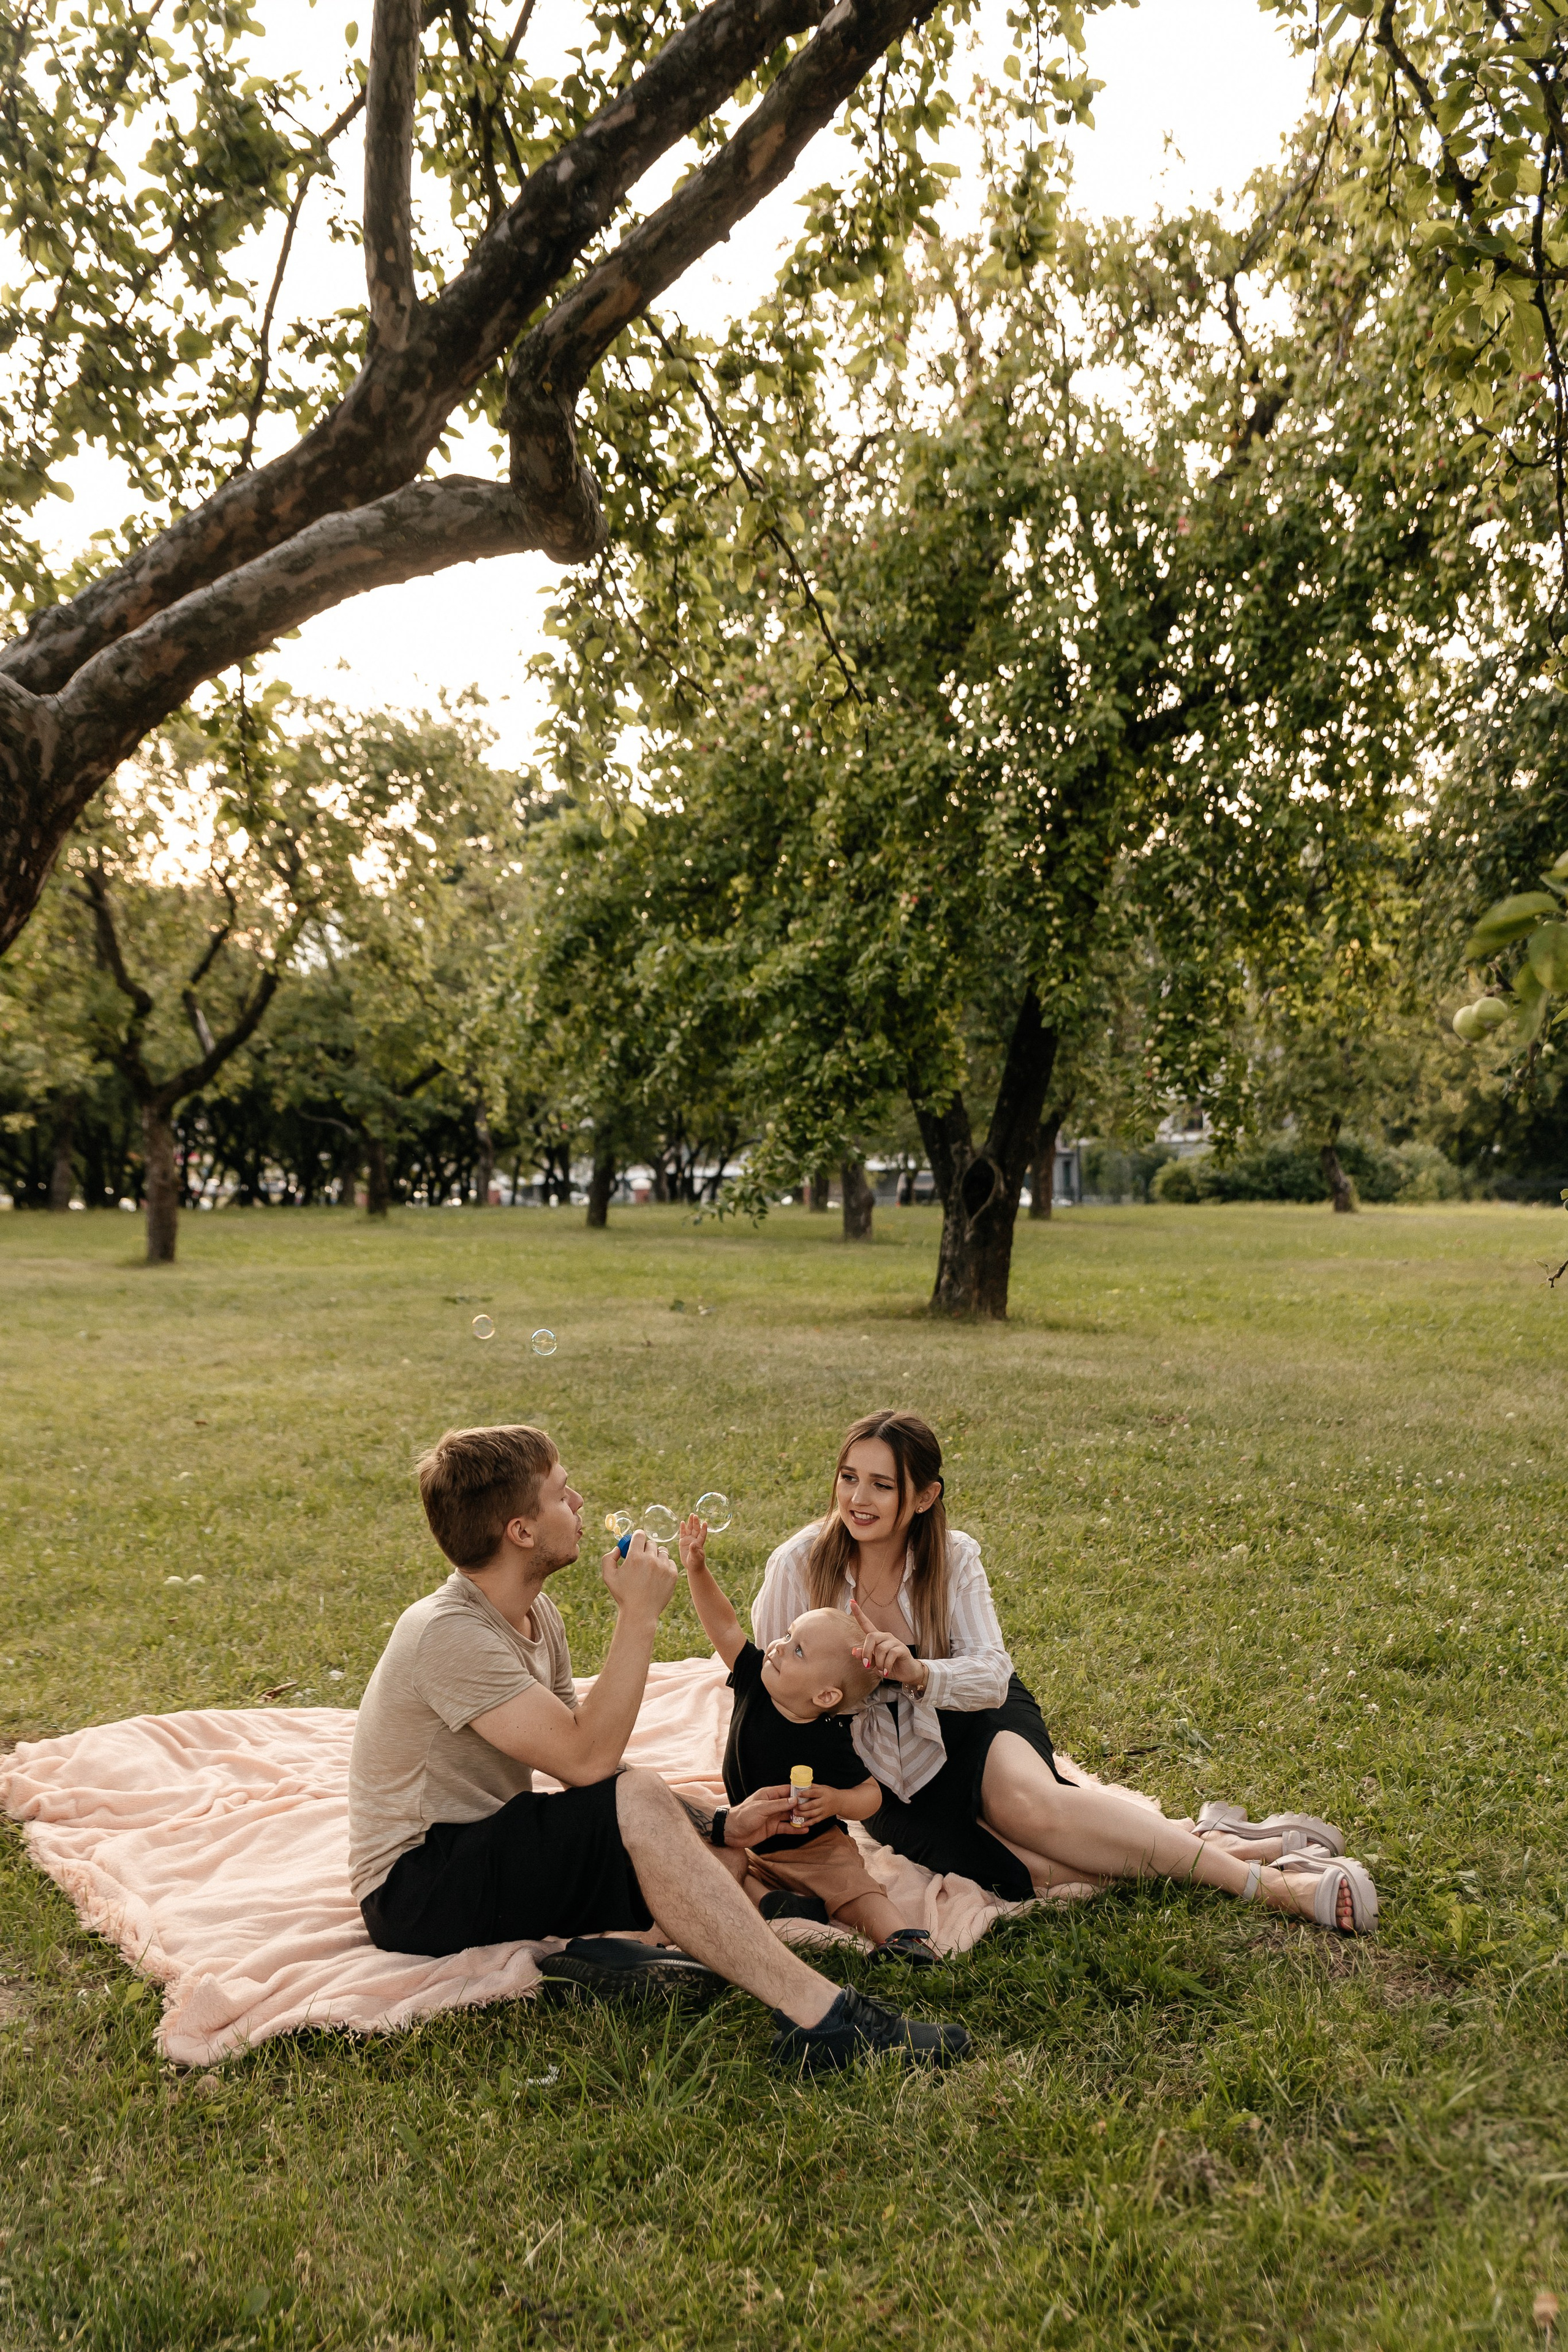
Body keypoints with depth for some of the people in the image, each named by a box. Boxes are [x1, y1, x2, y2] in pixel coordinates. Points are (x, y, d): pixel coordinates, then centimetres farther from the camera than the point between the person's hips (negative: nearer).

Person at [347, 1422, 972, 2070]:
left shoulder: (534, 1611, 6)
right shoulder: (447, 1633, -23)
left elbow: (584, 1761, 6)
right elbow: (586, 1760, -29)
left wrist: (713, 1826, -3)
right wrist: (638, 1616, -23)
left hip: (489, 1849, 10)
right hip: (412, 1889, -10)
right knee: (639, 1805, -28)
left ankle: (616, 1946, -23)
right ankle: (815, 2014, -30)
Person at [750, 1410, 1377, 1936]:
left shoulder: (952, 1558, -12)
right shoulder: (798, 1566, -17)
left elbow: (991, 1674, -18)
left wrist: (918, 1672, -37)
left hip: (973, 1722, 0)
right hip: (888, 1779, 0)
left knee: (1027, 1799, -36)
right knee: (1028, 1870, -29)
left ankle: (1266, 1878, -28)